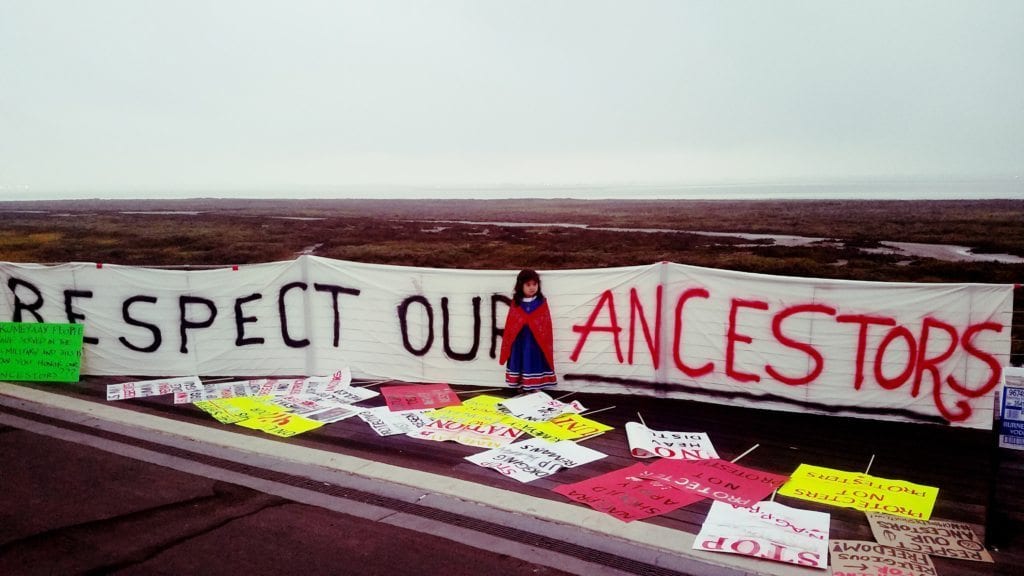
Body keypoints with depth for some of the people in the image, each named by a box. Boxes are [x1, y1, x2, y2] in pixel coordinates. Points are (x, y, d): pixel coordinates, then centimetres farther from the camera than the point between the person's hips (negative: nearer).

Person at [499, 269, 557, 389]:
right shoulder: (516, 303, 2)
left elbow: (546, 324, -1)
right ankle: (522, 388, 20)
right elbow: (510, 324, 4)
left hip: (536, 341, -1)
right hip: (520, 340, 1)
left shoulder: (541, 302, -1)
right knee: (521, 361, 9)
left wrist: (546, 342, -4)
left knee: (535, 362, 4)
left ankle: (536, 388, 14)